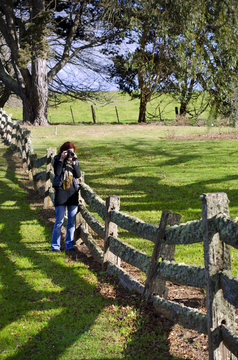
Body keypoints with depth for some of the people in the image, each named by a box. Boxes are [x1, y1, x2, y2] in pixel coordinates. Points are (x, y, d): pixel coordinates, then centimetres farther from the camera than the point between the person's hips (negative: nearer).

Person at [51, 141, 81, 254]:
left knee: (72, 221, 4)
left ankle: (69, 245, 13)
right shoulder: (57, 159, 2)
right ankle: (55, 246, 8)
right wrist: (62, 159, -17)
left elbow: (78, 175, -3)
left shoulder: (75, 160, 10)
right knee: (59, 221, -3)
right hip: (61, 191, -3)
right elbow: (57, 172, -14)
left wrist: (74, 162, -11)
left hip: (73, 191, 3)